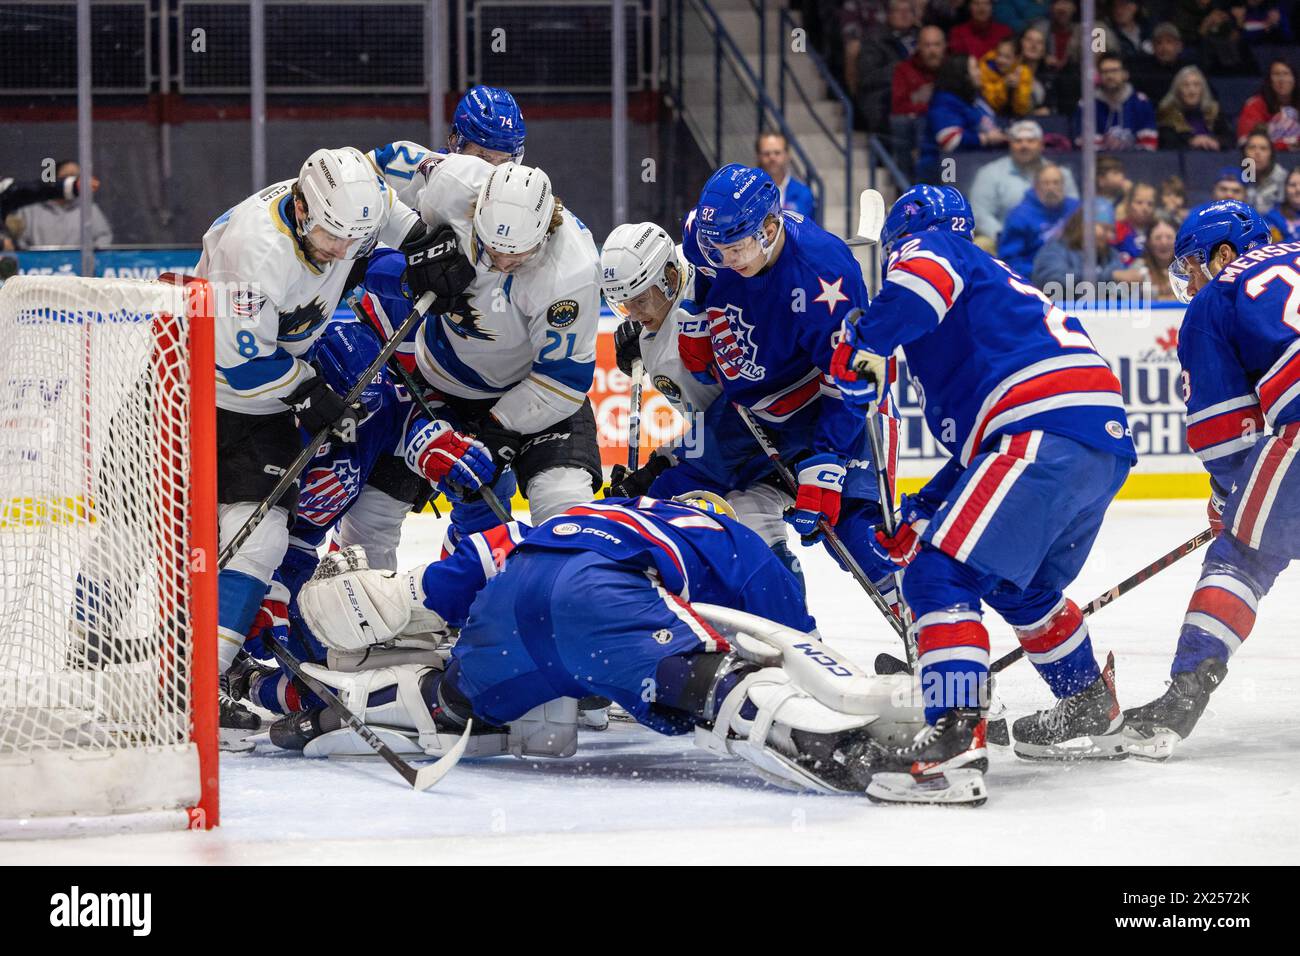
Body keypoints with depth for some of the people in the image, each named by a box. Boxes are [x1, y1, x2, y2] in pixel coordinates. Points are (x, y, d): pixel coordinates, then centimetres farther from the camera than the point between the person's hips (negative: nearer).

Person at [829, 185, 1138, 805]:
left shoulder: (927, 248, 12)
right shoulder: (995, 284, 37)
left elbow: (924, 278, -18)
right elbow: (981, 447, 35)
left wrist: (861, 345, -11)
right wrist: (921, 513, 29)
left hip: (1048, 434, -10)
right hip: (1107, 447, 10)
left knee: (941, 575, -16)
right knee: (1022, 586, 32)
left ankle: (956, 741, -30)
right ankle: (1091, 715, 46)